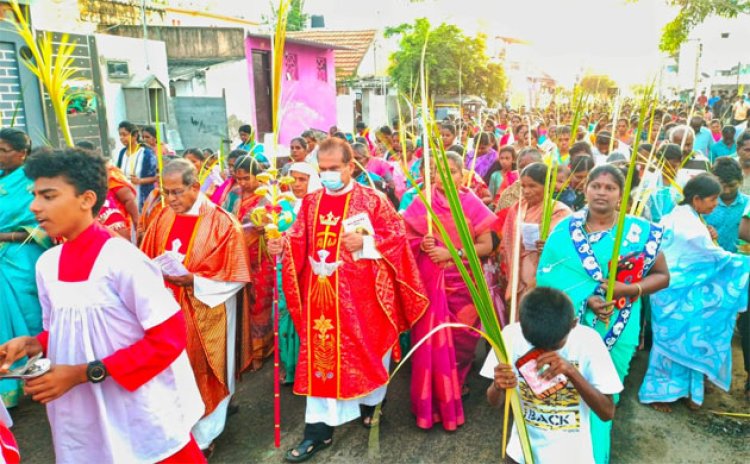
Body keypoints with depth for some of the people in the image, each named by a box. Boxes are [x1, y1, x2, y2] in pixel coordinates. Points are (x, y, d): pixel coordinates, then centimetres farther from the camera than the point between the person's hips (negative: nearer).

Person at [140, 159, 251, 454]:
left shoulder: (222, 223, -14)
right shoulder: (163, 218, 2)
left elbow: (235, 277, -12)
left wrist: (193, 281, -22)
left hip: (204, 314, -4)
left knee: (202, 374, 9)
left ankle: (203, 435, 30)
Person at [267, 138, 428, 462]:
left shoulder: (372, 200, -4)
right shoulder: (311, 202, 7)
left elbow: (396, 236, -5)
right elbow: (300, 240, 9)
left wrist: (365, 243, -20)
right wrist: (283, 245, -11)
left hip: (361, 295, -3)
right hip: (321, 293, 3)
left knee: (366, 347, 12)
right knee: (320, 354, 5)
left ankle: (370, 403, 40)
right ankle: (319, 428, 15)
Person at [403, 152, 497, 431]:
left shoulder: (473, 205, -1)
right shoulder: (421, 203, 2)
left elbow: (487, 245, -4)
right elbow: (408, 239, 5)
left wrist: (453, 253, -14)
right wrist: (422, 244, -16)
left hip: (462, 282, 0)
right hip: (430, 281, 0)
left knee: (461, 337, 6)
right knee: (431, 337, 0)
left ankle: (457, 385, 32)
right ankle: (435, 398, 17)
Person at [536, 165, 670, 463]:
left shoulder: (640, 231, -5)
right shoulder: (565, 229, -5)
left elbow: (662, 276, 1)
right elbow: (548, 277, -6)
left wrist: (629, 289, -17)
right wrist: (585, 299, -20)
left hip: (616, 330, 0)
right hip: (570, 328, 0)